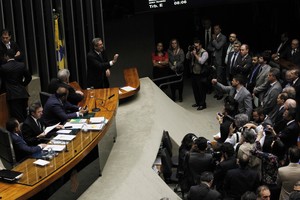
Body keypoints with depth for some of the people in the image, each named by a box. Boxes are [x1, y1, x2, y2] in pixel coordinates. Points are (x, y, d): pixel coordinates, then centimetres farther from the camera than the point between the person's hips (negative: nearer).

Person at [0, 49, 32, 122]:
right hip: (22, 93, 5)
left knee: (17, 117, -4)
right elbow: (29, 77, 8)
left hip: (12, 95, -4)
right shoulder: (21, 65, 1)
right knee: (24, 115, 14)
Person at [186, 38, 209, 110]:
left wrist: (195, 54, -22)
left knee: (201, 90, 0)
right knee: (195, 89, 16)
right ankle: (198, 103, 31)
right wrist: (189, 51, -5)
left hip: (201, 75, -8)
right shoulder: (194, 51, 8)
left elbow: (201, 61, -24)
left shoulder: (204, 53, -13)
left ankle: (202, 104, 9)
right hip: (194, 74, 8)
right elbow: (187, 57, 10)